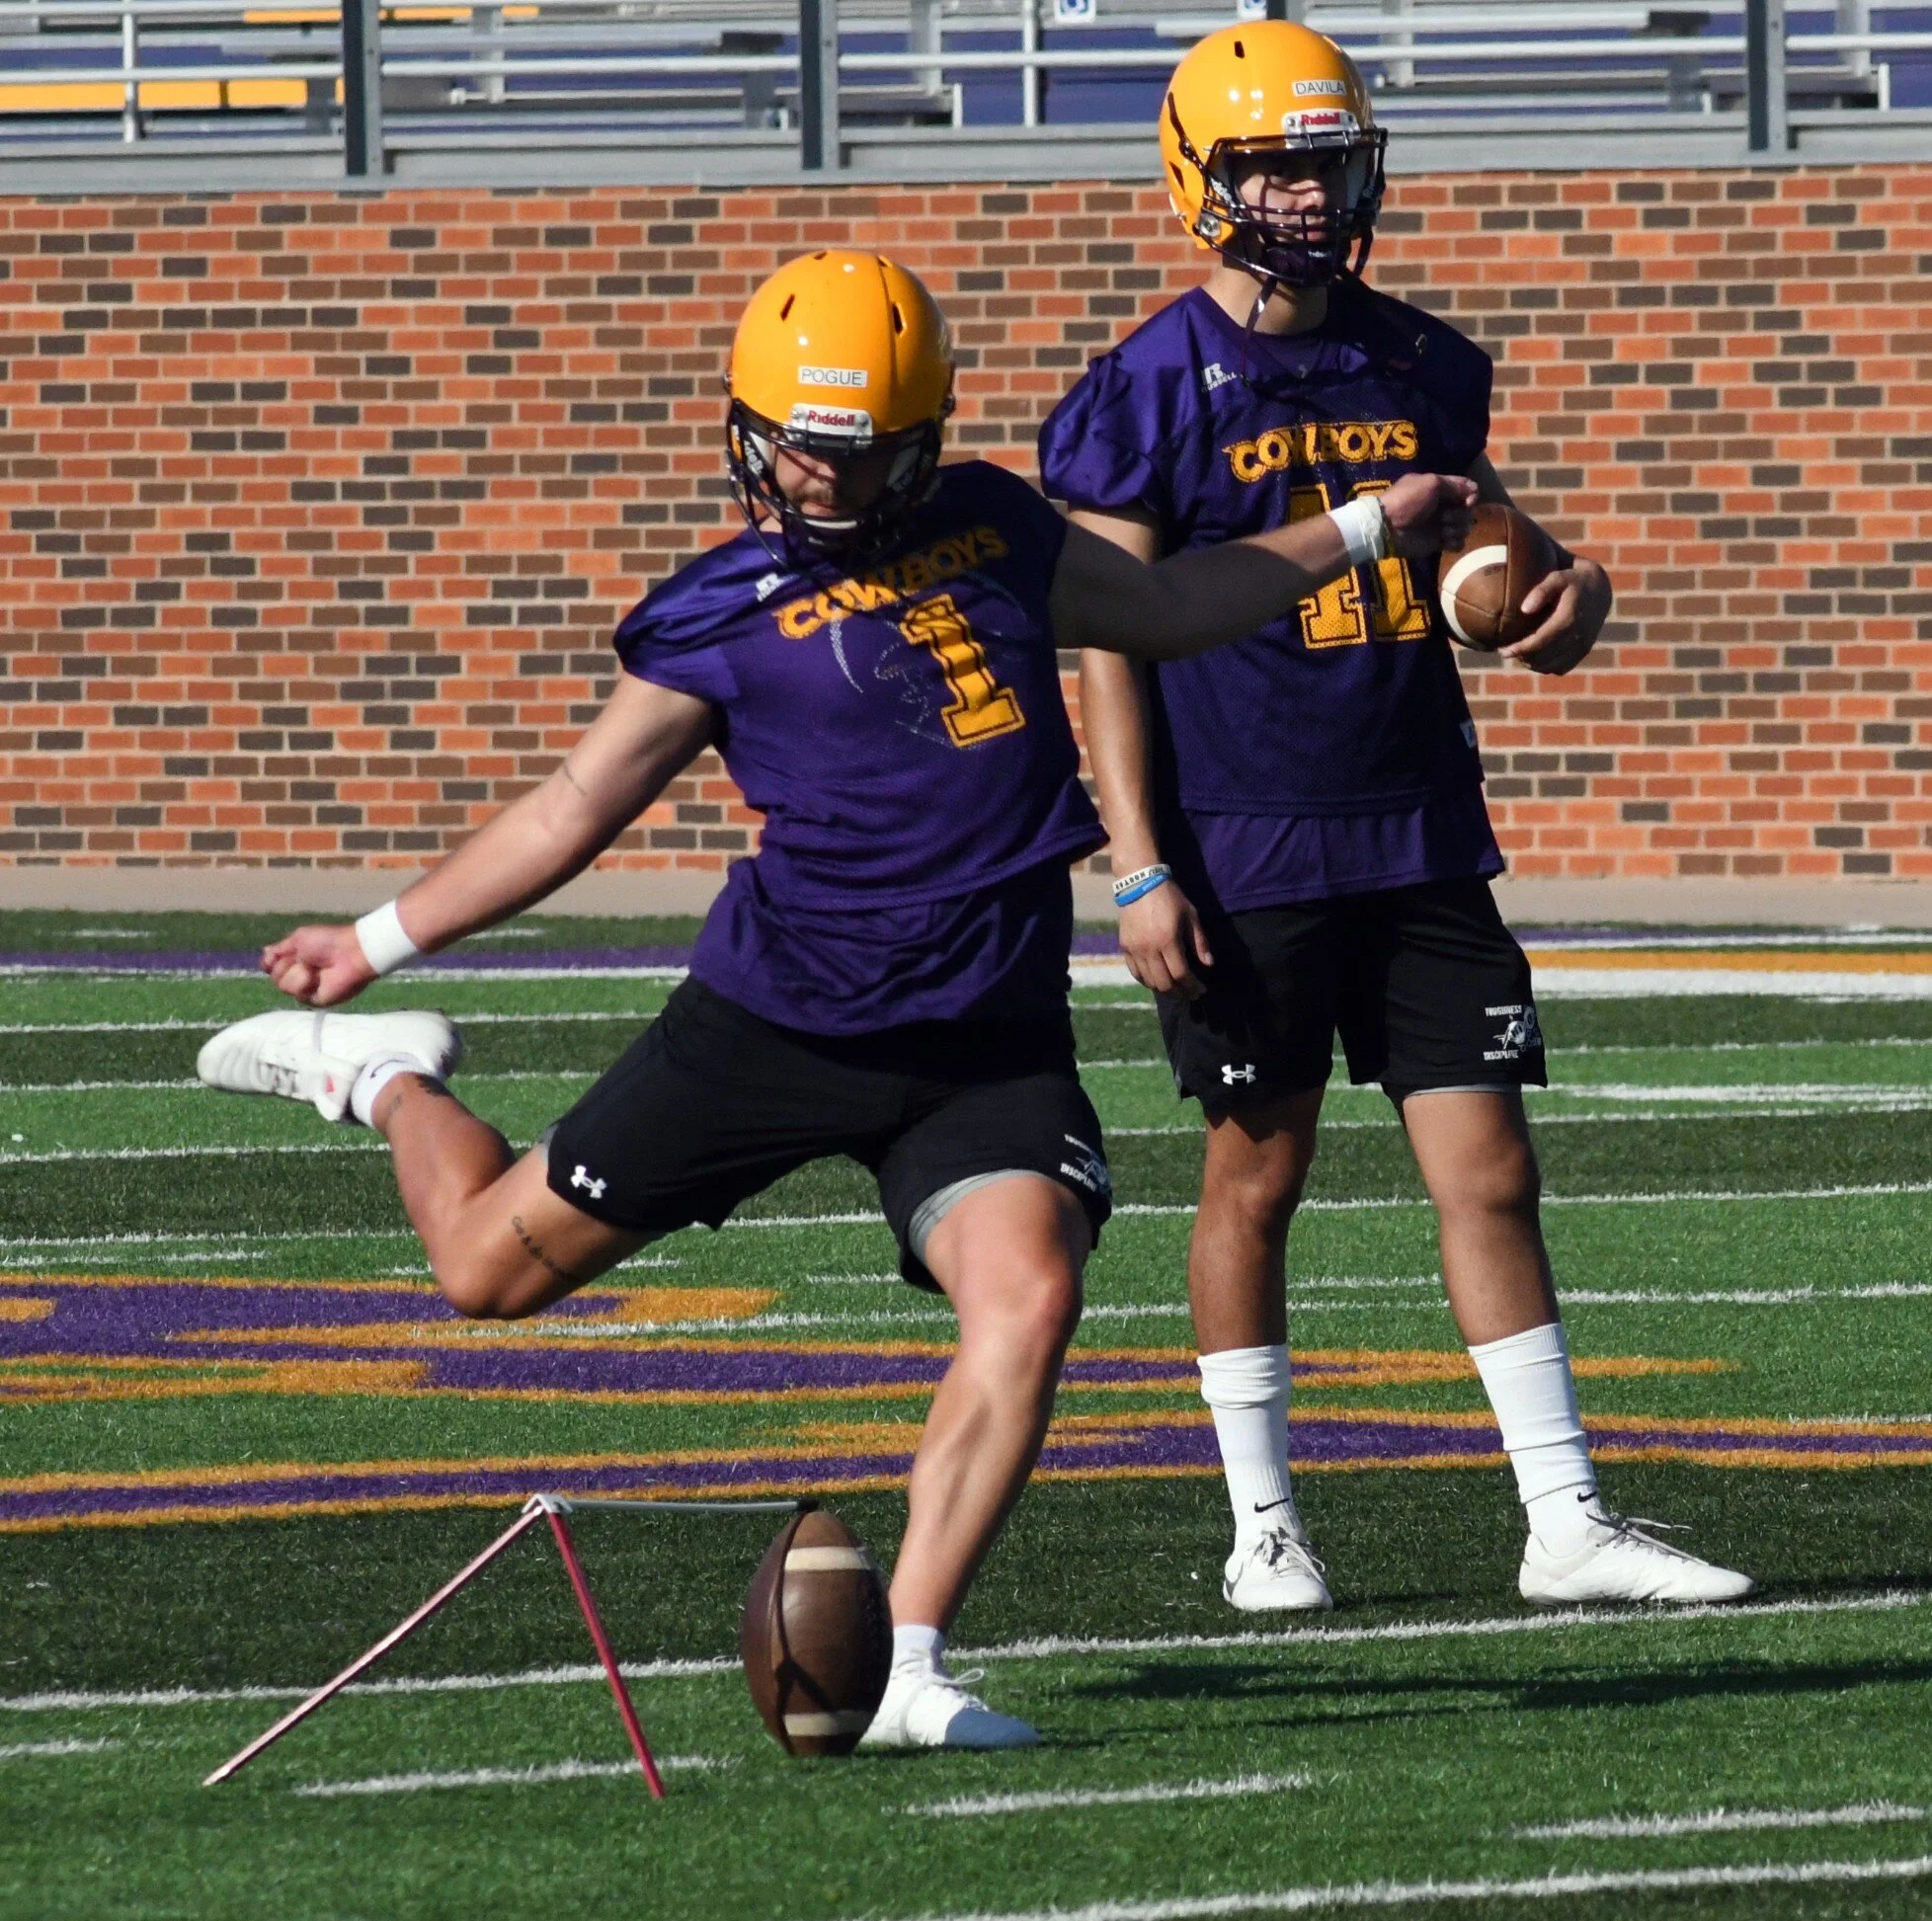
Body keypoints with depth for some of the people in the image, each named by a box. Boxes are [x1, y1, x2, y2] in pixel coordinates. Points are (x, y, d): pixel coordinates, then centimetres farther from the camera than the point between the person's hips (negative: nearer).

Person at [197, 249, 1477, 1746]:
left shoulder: (991, 527, 10)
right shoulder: (721, 614, -3)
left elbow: (1160, 610, 28)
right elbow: (576, 809, 6)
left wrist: (1361, 531, 30)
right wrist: (381, 939, 7)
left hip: (986, 1045, 3)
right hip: (778, 1021, -3)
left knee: (1030, 1302, -22)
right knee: (492, 1264, 4)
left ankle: (907, 1675, -16)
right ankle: (385, 1080, 39)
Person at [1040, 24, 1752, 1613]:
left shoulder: (1423, 368, 8)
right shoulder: (1152, 392, -7)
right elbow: (1110, 647, -7)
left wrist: (1565, 590, -3)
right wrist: (1140, 870, -13)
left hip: (1422, 839, 4)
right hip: (1247, 861, -4)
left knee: (1490, 1170, 2)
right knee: (1259, 1174, 6)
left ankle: (1567, 1523, 5)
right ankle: (1263, 1527, 17)